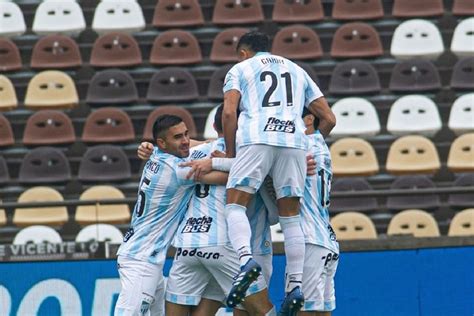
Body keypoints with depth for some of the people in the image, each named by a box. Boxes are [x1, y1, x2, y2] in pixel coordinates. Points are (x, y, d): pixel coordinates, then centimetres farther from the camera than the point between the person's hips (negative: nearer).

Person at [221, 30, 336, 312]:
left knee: (235, 204, -2)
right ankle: (296, 285, 0)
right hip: (295, 141, 3)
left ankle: (246, 258, -29)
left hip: (257, 139, -3)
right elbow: (329, 119, 25)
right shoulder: (297, 70, 31)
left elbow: (229, 113, 2)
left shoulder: (240, 69, 19)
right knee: (291, 216, 9)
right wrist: (311, 145, 37)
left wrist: (230, 152, 10)